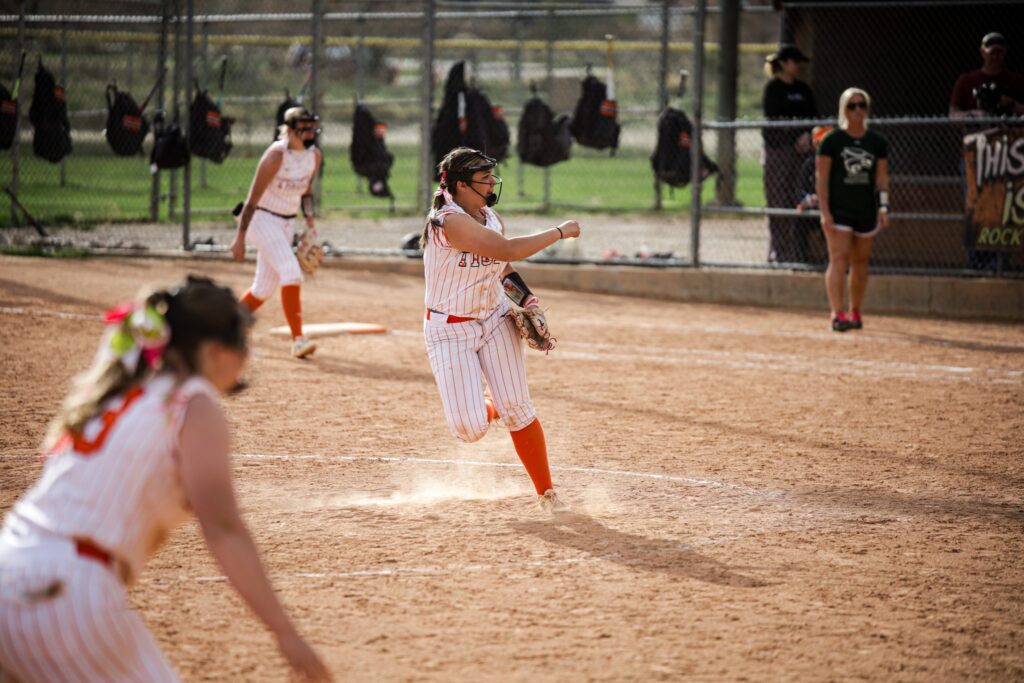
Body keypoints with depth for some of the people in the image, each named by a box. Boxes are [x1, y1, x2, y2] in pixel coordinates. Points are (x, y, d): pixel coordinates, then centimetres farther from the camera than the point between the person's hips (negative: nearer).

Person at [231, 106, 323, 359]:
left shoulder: (314, 155, 1)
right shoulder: (276, 155, -20)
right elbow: (252, 199, -19)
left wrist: (310, 222, 2)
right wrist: (240, 238, -20)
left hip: (287, 223, 8)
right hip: (263, 218, -8)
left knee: (264, 288, 10)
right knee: (291, 272, -23)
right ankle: (298, 340, -25)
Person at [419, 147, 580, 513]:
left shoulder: (491, 218, 2)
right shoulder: (448, 220, -24)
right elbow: (506, 250, -33)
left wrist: (526, 299, 3)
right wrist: (560, 232, -25)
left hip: (495, 320, 6)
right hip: (450, 330, -6)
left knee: (518, 410, -3)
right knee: (470, 428, -10)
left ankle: (546, 492, 8)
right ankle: (485, 410, 28)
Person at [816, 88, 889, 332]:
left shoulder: (877, 142, 8)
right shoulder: (832, 140, -2)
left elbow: (882, 177, 10)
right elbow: (821, 177, -4)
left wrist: (883, 207, -2)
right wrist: (824, 211, -11)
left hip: (866, 210, 4)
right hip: (838, 210, -4)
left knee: (860, 262, 9)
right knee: (839, 258, -14)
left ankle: (855, 313, 21)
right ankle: (837, 314, -20)